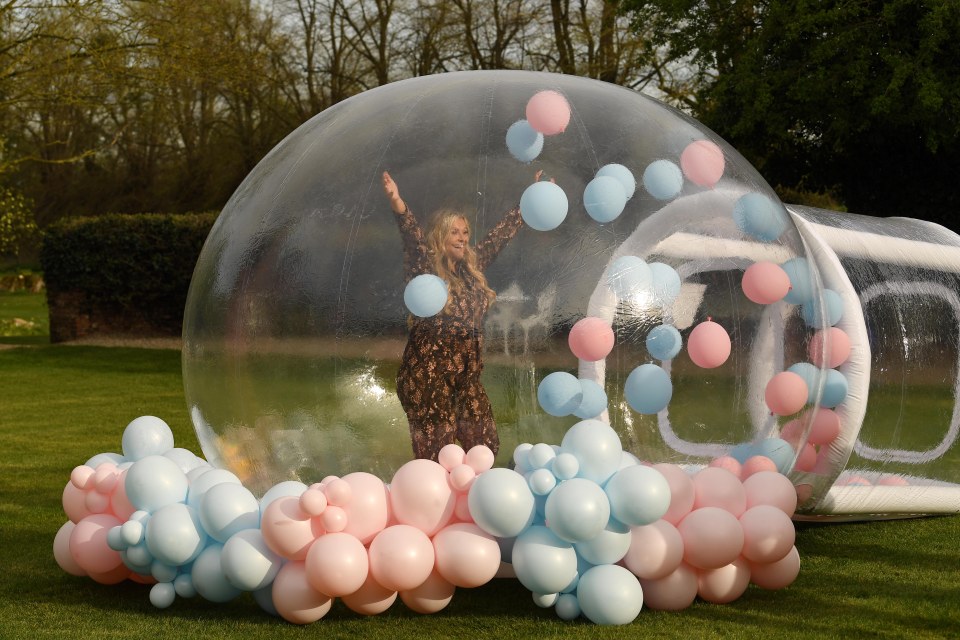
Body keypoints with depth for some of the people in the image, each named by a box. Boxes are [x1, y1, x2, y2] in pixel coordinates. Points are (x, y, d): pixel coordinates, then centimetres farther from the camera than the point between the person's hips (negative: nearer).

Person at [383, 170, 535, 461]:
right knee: (433, 453, -5)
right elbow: (412, 236, -24)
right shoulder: (425, 268, -6)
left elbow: (501, 234, 20)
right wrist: (397, 204, -43)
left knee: (484, 447, 7)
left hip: (468, 374, 6)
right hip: (429, 375, -6)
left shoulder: (473, 265, 11)